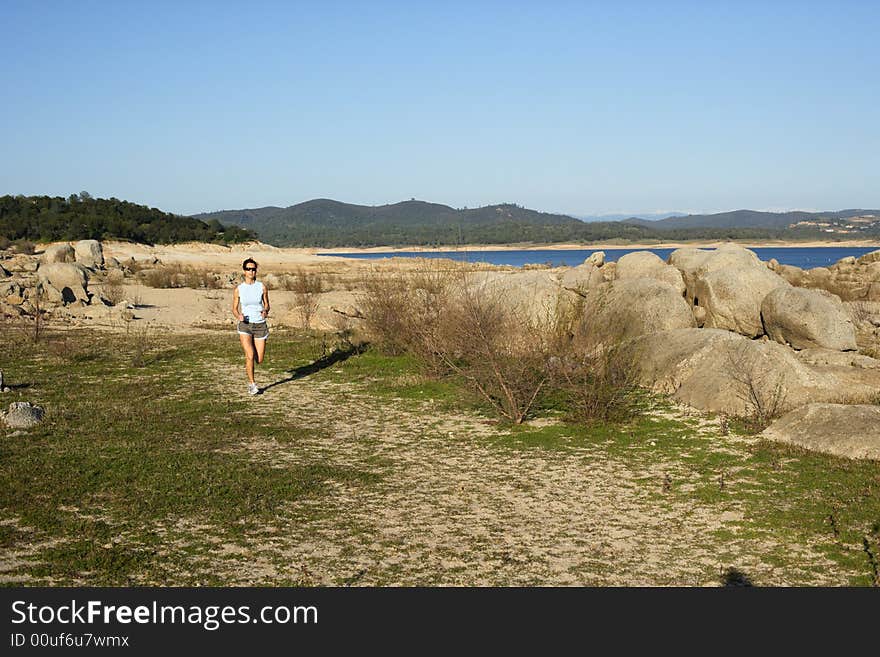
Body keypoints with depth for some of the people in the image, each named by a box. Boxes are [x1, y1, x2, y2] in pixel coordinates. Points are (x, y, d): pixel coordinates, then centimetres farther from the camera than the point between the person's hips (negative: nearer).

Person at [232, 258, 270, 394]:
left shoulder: (262, 287, 0)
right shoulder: (238, 289, 0)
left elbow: (267, 305, 8)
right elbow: (234, 308, 8)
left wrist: (265, 311, -15)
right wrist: (238, 316, -15)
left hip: (260, 325, 1)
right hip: (245, 326, -1)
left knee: (259, 360, 3)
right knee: (250, 356, -19)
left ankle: (248, 362, 40)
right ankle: (251, 384, -1)